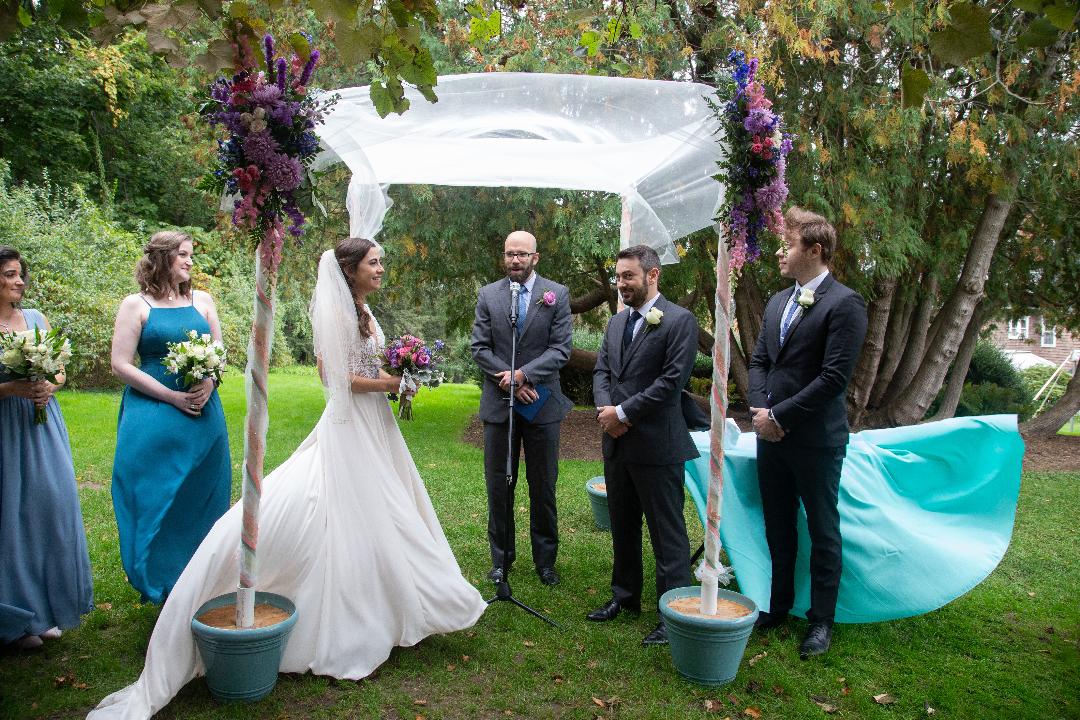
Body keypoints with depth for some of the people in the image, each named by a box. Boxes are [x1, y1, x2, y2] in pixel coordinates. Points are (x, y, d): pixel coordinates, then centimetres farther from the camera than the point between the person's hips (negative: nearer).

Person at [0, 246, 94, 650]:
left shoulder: (36, 319, 8)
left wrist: (48, 387, -7)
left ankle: (46, 609, 21)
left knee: (51, 507, 6)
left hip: (43, 429, 4)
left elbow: (60, 372, 12)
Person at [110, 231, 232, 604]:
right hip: (153, 415, -3)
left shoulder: (202, 300, 9)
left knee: (200, 496, 9)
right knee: (156, 498, 1)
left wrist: (208, 382, -9)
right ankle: (161, 581, 16)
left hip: (203, 411, 4)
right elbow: (121, 364, -7)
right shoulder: (136, 305, -2)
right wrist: (171, 397, -14)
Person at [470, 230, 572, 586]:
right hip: (498, 403, 1)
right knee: (498, 485, 8)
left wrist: (522, 374, -17)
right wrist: (510, 382, -12)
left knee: (543, 486, 8)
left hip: (542, 404, -1)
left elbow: (561, 348, -7)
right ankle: (501, 557, 22)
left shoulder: (557, 294, -1)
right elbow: (479, 348, 0)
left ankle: (545, 559, 22)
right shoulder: (488, 295, 4)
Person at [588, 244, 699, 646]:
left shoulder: (679, 321, -10)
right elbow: (601, 371, 12)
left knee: (667, 533, 1)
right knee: (622, 525, 19)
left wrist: (623, 413, -15)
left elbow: (672, 380, -17)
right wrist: (605, 409, -8)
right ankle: (625, 596, 35)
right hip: (617, 442, 8)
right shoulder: (616, 322, 13)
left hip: (657, 445, -7)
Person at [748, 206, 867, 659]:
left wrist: (780, 416, -16)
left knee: (822, 533, 9)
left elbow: (835, 376, -18)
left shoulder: (844, 303, -12)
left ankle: (821, 620, 24)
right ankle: (779, 605, 34)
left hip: (816, 440, -7)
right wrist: (759, 409, -4)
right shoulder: (777, 303, 12)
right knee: (777, 528, 18)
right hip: (771, 435, 7)